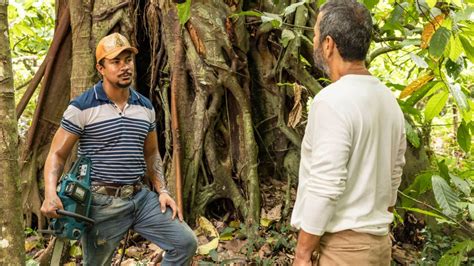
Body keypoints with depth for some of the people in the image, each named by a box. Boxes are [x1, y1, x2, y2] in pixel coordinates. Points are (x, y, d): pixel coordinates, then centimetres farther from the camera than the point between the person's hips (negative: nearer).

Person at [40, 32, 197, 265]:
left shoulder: (145, 107, 7)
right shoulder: (82, 107, -10)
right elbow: (57, 154, -8)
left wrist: (162, 190, 6)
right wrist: (50, 193, -25)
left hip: (140, 197, 5)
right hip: (101, 203, -5)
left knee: (186, 242, 1)